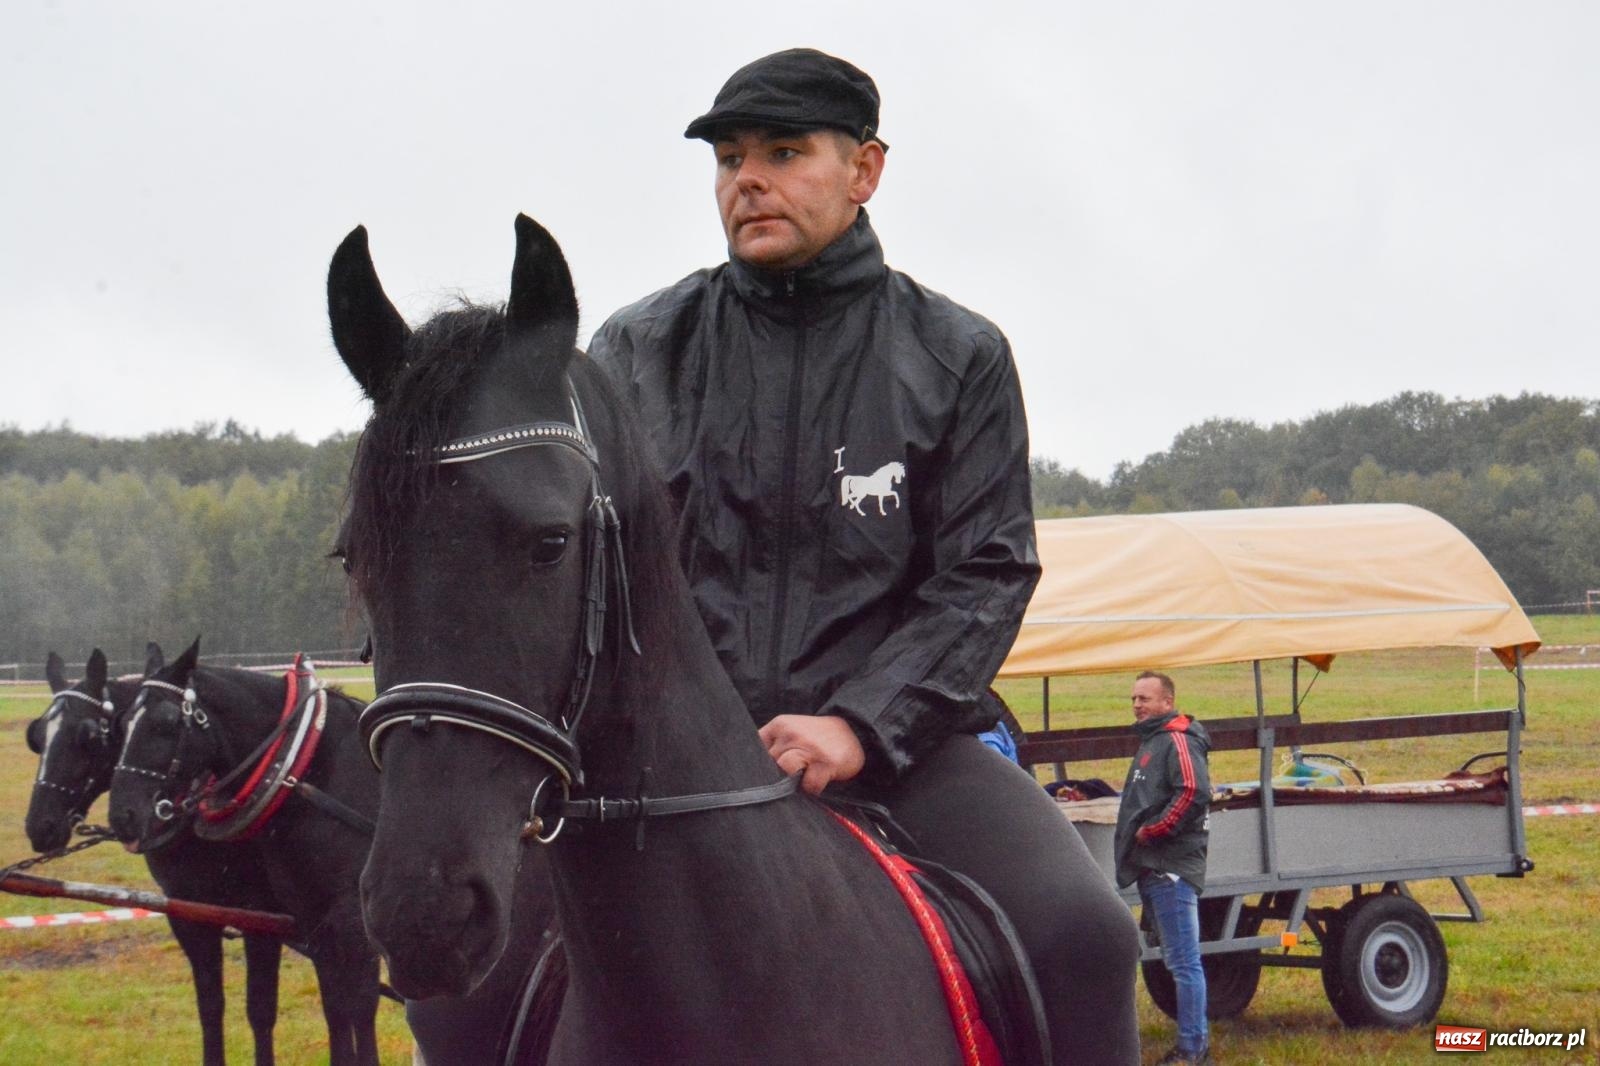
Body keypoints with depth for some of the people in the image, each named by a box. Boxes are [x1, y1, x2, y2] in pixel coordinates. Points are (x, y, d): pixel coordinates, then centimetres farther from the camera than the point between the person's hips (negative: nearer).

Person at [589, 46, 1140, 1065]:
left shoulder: (959, 357, 8)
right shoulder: (640, 349, 10)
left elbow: (986, 575, 1)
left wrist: (860, 725, -14)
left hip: (892, 740, -1)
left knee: (1084, 934, -26)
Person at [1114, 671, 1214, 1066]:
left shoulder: (1179, 741, -10)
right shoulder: (1150, 742, 22)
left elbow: (1193, 793, -24)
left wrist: (1151, 830, -17)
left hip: (1173, 867, -11)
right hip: (1153, 868, 11)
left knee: (1183, 960, -9)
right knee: (1176, 959, 14)